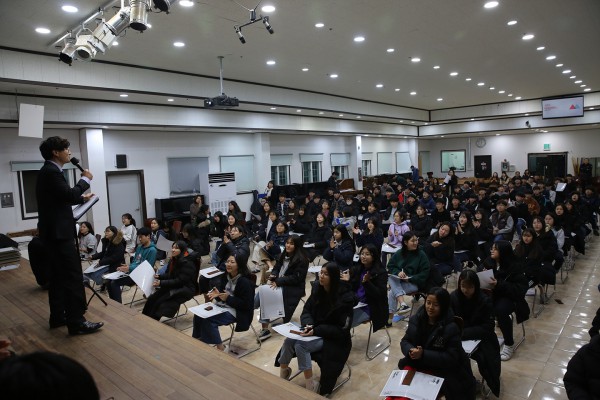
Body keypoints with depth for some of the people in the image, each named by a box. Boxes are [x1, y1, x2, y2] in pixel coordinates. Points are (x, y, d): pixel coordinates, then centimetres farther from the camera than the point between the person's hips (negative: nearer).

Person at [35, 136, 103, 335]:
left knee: (59, 275, 15)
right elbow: (69, 194, -23)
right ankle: (76, 322, -7)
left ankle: (58, 317, 23)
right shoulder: (51, 172, -16)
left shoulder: (49, 171, 16)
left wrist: (82, 198, 30)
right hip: (58, 232, -11)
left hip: (54, 231, 11)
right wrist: (85, 180, -10)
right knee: (73, 276, -10)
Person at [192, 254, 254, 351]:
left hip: (236, 311, -8)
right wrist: (217, 294, -12)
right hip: (222, 306, 8)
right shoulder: (225, 276, 2)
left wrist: (228, 298, -24)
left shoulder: (245, 282, -21)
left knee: (208, 319, -22)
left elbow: (246, 304, -20)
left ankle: (220, 348, -7)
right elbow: (221, 289, 12)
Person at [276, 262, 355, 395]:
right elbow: (306, 311, 6)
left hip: (334, 339, -5)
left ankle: (311, 388, -14)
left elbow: (342, 329, -17)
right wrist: (308, 324, -16)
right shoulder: (317, 288, -1)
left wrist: (316, 330, -25)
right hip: (315, 331, 6)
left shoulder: (345, 297, -18)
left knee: (300, 345, -27)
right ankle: (282, 376, -1)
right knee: (289, 340, -21)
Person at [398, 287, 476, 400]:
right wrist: (410, 350, -22)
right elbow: (405, 341, 2)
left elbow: (451, 358, -19)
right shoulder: (416, 319, -3)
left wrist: (423, 354, -28)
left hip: (442, 370, -4)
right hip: (417, 364, 4)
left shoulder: (451, 327, -18)